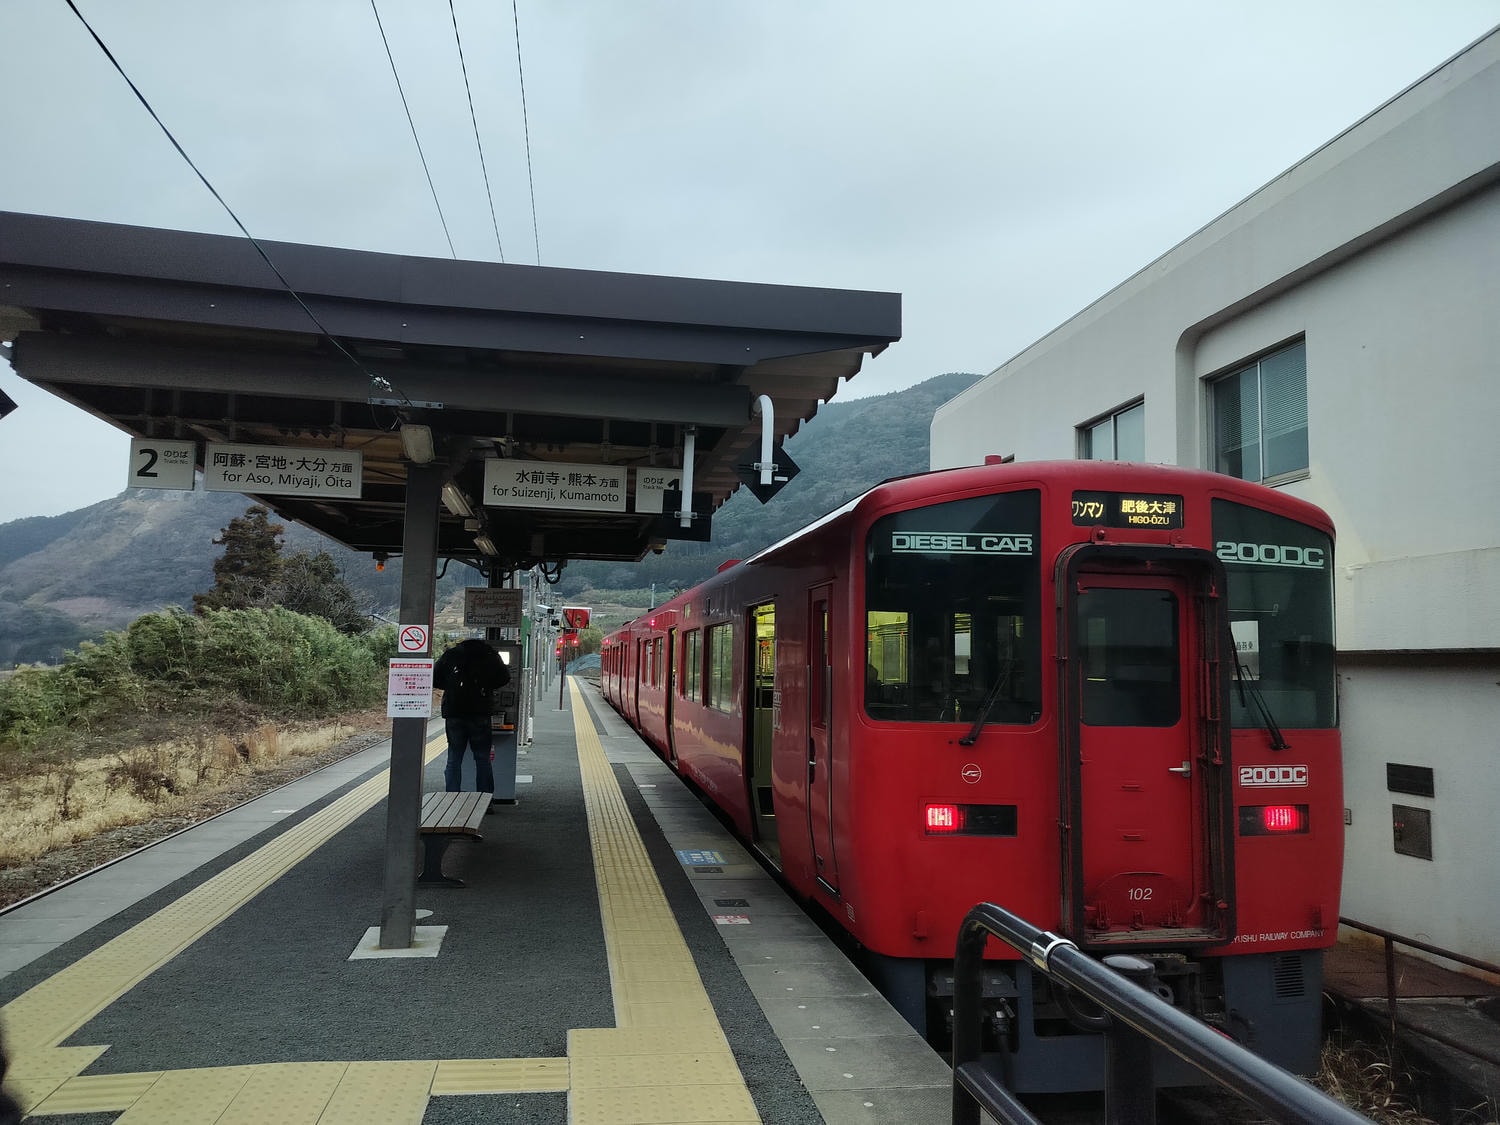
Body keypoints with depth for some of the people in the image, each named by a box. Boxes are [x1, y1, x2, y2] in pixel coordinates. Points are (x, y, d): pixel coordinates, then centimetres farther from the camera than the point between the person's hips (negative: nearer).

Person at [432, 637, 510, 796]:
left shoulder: (450, 655, 7)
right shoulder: (490, 656, 3)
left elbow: (435, 680, 6)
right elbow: (505, 678, 0)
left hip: (453, 713, 1)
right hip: (480, 714, -1)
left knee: (454, 759, 7)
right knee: (483, 759, 7)